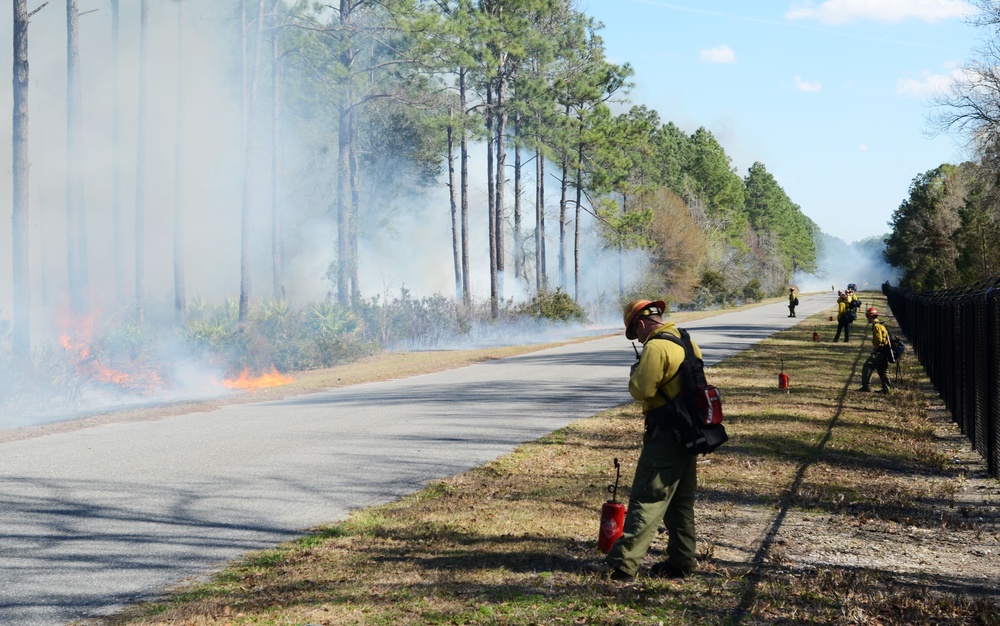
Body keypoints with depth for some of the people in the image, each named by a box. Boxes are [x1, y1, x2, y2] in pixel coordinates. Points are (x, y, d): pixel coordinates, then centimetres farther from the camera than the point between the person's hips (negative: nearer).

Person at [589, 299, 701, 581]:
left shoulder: (656, 348, -15)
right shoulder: (689, 343, 13)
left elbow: (642, 390, -21)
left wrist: (635, 374, -1)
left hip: (664, 433, -9)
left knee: (647, 499, -10)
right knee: (681, 500, 15)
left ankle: (623, 562, -12)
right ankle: (682, 560, 20)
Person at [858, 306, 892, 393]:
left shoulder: (876, 326, -15)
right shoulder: (881, 325, 17)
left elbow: (878, 340, -24)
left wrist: (874, 348, -9)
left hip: (879, 352, -10)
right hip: (884, 352, 10)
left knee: (867, 367, -7)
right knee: (883, 370, 14)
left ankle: (865, 386, -8)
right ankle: (886, 388, 15)